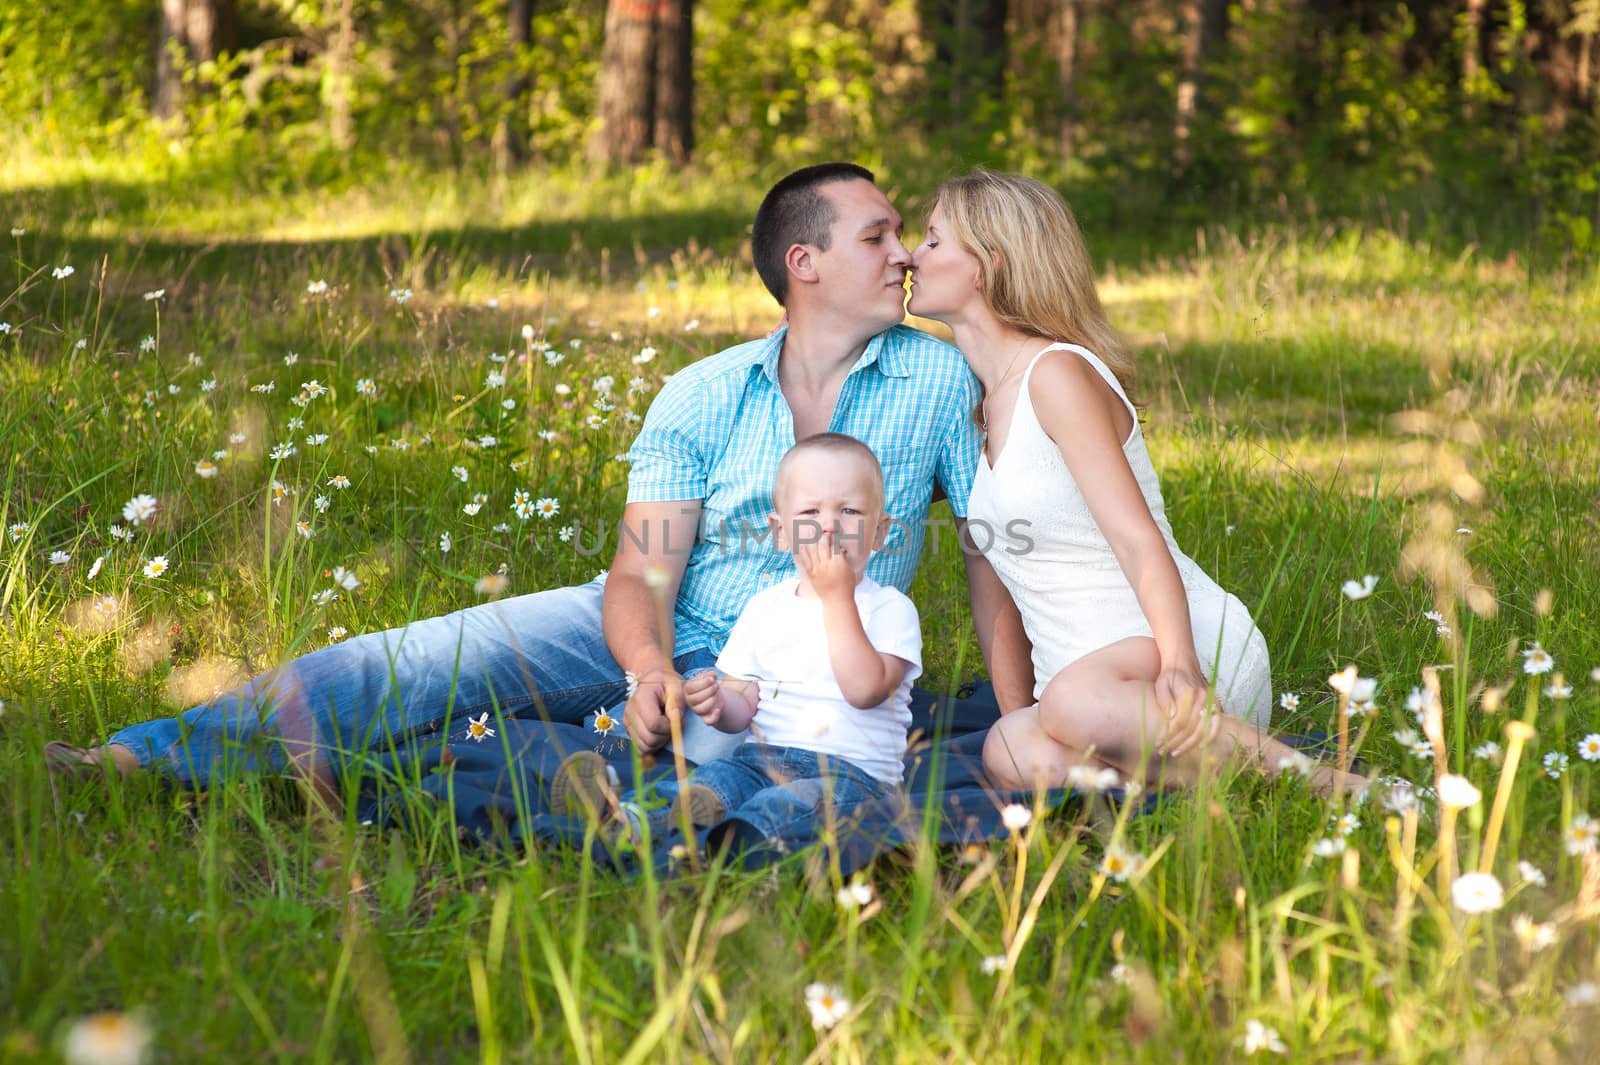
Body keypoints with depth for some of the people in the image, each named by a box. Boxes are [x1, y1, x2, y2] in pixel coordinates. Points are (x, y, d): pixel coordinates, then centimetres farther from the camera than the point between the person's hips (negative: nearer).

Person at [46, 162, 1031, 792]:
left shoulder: (940, 380, -2)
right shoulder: (702, 398, 0)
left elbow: (996, 555, 1)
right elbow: (643, 574, -7)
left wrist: (1021, 730, -10)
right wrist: (650, 670, -30)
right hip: (652, 636, 2)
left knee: (704, 746, -36)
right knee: (448, 652, -20)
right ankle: (147, 758, -24)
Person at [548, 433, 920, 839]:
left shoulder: (889, 608, 1)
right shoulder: (765, 606, 16)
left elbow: (865, 690, -16)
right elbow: (744, 706, 14)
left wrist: (838, 597, -13)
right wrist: (719, 703, -13)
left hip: (851, 772, -4)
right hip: (760, 759, 4)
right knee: (718, 776, -27)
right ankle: (625, 817, -56)